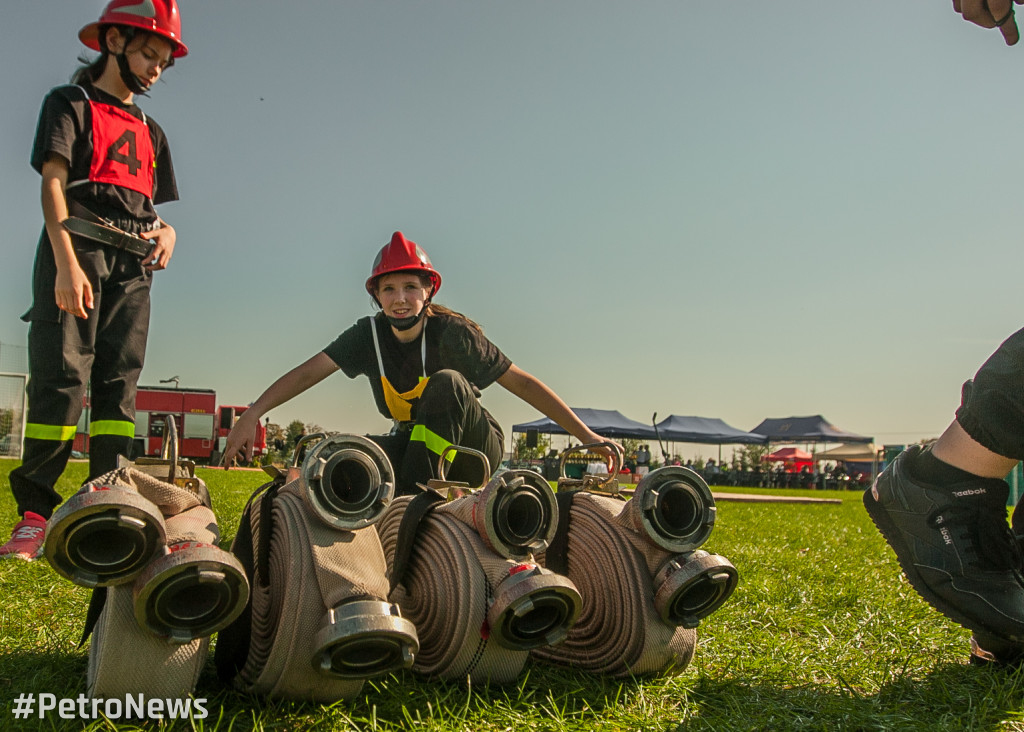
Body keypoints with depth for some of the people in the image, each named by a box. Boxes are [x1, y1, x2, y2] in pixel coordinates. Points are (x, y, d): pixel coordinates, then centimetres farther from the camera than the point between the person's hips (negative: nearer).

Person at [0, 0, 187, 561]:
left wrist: (165, 231, 3)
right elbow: (53, 183, -4)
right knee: (63, 376, -14)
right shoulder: (70, 104, 10)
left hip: (133, 265, 5)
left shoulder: (150, 132, 27)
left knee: (118, 383, -2)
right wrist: (66, 263, -19)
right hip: (78, 249, -5)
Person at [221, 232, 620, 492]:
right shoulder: (369, 334, -8)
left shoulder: (453, 332, -19)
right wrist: (251, 415, -29)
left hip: (474, 452, -3)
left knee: (446, 383, -31)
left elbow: (522, 382, -18)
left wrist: (586, 435, -20)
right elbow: (309, 372, -16)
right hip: (414, 443, 4)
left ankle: (415, 492, -32)